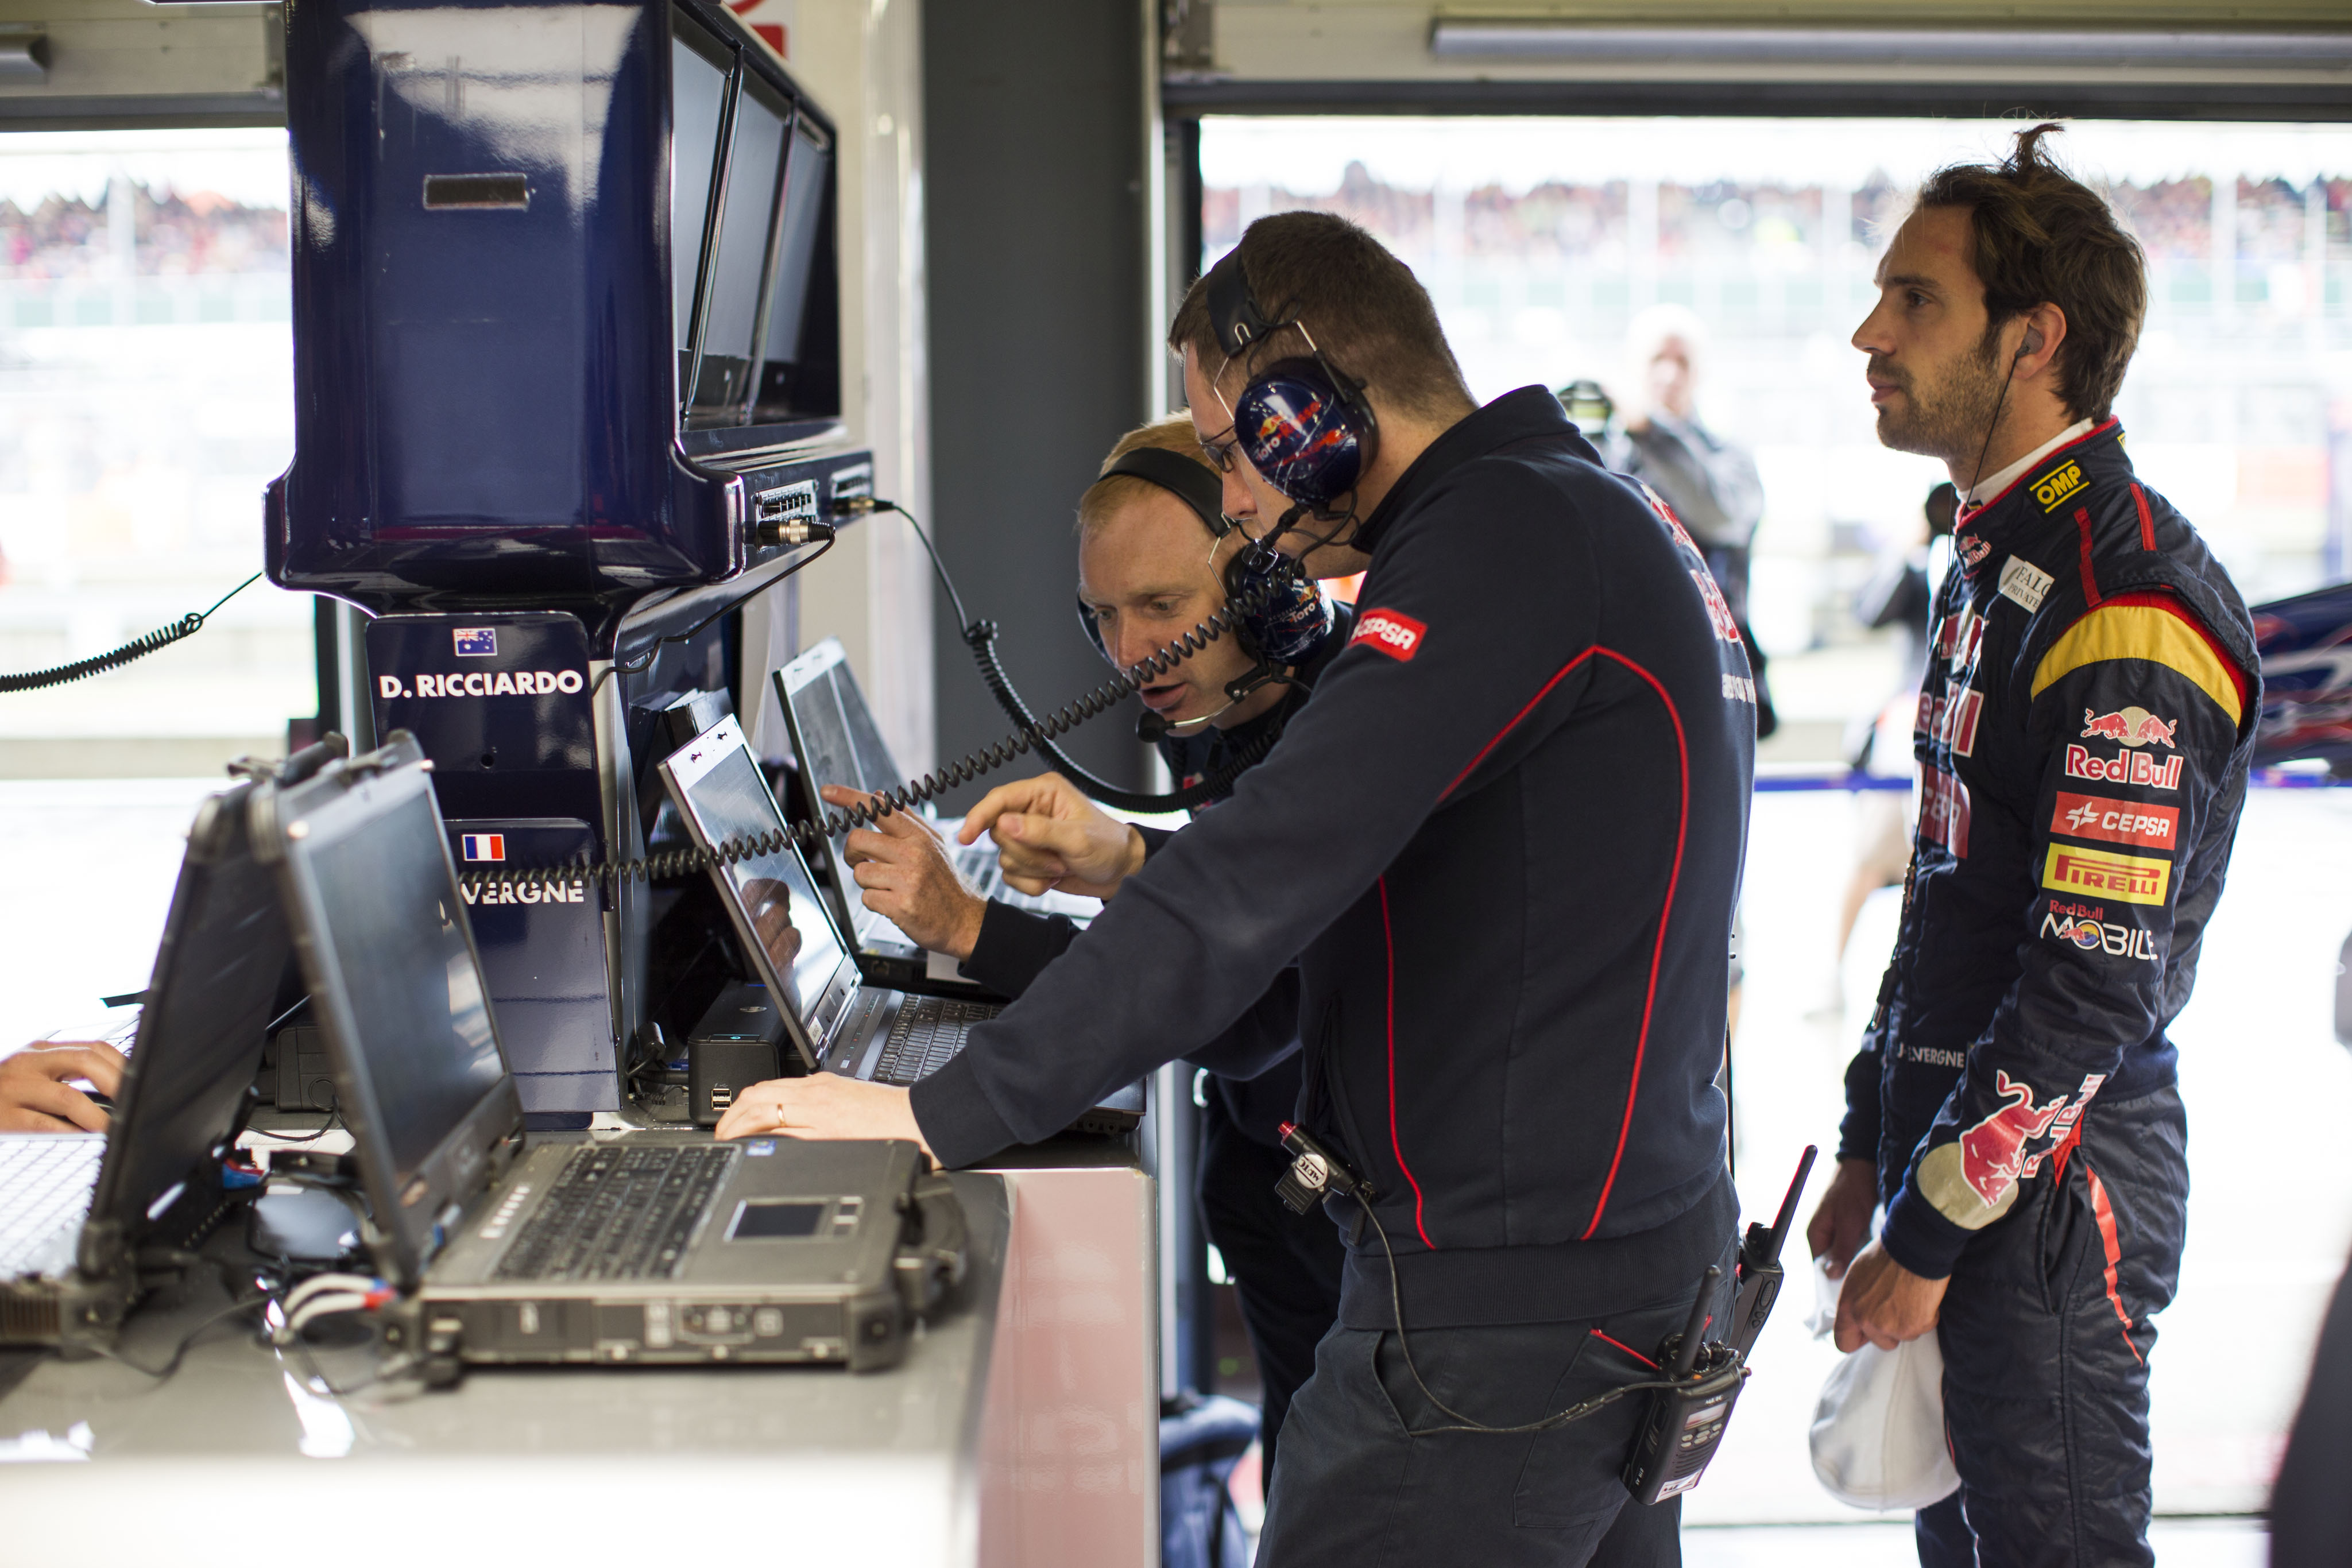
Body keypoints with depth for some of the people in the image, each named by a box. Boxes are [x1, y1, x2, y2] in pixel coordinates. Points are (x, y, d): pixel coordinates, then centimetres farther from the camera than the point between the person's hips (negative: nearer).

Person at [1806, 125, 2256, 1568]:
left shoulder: (2134, 603, -20)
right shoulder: (1997, 560, 12)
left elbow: (2097, 976, -23)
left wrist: (1929, 1235, -18)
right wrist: (1874, 1154, 18)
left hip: (2053, 1194, -9)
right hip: (1957, 1163, 9)